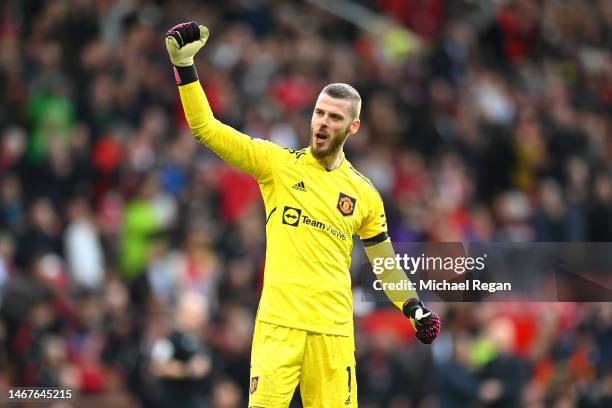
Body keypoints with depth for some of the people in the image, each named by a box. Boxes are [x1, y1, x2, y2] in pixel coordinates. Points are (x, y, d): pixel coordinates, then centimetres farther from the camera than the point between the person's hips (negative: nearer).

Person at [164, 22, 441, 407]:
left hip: (334, 328, 2)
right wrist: (184, 65, -10)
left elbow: (383, 259, 22)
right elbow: (206, 129, -1)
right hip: (279, 322, -2)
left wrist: (414, 308, 12)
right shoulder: (277, 162, 4)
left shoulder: (364, 193, 12)